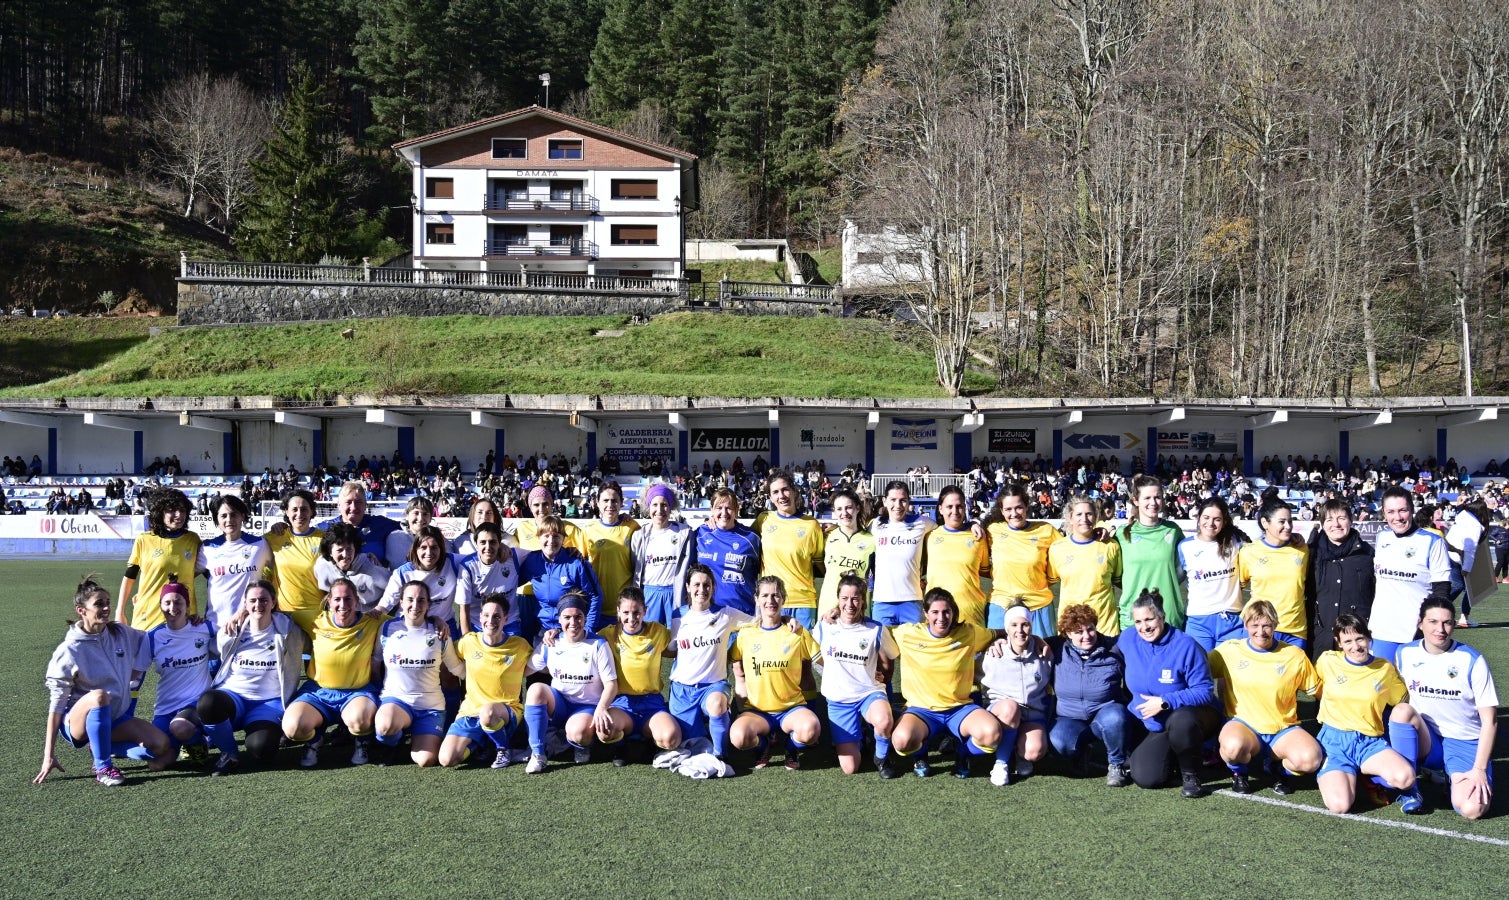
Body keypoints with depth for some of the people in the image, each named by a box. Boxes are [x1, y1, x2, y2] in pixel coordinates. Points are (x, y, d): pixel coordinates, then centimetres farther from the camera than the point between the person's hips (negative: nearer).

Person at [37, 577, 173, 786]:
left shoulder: (121, 633, -2)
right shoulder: (69, 651, -15)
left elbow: (145, 641, 22)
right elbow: (56, 703, -15)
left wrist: (136, 672, 9)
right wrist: (49, 755, -17)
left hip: (117, 718, 5)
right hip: (77, 721, -5)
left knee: (161, 745, -18)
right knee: (99, 696, -38)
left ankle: (102, 747, 7)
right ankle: (103, 768, -26)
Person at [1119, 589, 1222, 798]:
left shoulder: (1186, 646, -19)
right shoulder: (1128, 639, -6)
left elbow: (1205, 692, -19)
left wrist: (1164, 702, -26)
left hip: (1193, 716, -5)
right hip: (1157, 727, 5)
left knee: (1180, 720, -42)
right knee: (1144, 778, -17)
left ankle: (1190, 775, -15)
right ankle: (1176, 756, 16)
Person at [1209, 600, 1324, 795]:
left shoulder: (1295, 656, 0)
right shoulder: (1229, 650, -3)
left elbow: (1317, 689, 10)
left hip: (1283, 730, 2)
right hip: (1244, 724, -1)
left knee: (1310, 758, -30)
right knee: (1233, 746, -38)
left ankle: (1281, 771, 8)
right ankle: (1238, 772, 2)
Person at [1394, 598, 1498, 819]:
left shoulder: (1472, 660, -10)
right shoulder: (1404, 654, -3)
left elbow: (1489, 720, -7)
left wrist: (1479, 769, -14)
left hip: (1465, 743, -1)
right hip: (1424, 741, 1)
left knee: (1471, 809, -27)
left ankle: (1453, 777, 11)